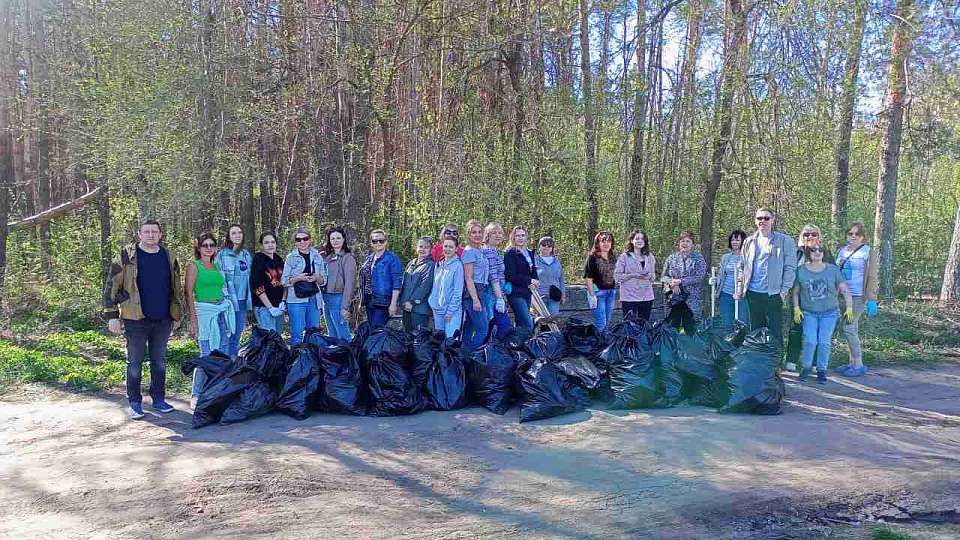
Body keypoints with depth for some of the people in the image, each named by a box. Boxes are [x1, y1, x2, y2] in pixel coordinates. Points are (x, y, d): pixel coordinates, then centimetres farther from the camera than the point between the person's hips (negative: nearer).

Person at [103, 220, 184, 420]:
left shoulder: (169, 257, 9)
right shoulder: (127, 256, -4)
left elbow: (176, 288, 16)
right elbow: (111, 286, -4)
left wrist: (177, 315, 15)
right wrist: (112, 315, -8)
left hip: (163, 320, 4)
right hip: (135, 320, -4)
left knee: (159, 361, 12)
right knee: (135, 362, 4)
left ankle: (158, 399, 22)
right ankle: (135, 403, 14)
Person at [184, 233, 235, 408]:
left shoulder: (217, 266, 17)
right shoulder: (194, 266, -2)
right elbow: (188, 293, -6)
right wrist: (193, 318, -13)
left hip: (223, 312, 6)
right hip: (205, 312, -6)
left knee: (223, 356, 6)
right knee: (207, 357, -10)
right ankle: (196, 396, 2)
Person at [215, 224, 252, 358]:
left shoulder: (247, 255, 11)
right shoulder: (222, 255, -6)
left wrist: (250, 298, 15)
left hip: (243, 300, 5)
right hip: (228, 300, -5)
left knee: (238, 331, 12)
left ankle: (235, 358, 22)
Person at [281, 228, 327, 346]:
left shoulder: (317, 257, 10)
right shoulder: (291, 257, 2)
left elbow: (324, 281, 12)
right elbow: (284, 281, -1)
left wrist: (317, 278, -9)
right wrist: (298, 278, -17)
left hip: (314, 300, 3)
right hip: (296, 300, -3)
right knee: (297, 334, -4)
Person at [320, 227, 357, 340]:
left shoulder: (348, 258, -8)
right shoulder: (327, 257, 13)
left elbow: (349, 284, -13)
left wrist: (345, 307, -18)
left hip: (338, 298, -7)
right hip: (325, 298, 7)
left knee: (343, 335, -6)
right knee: (332, 335, 14)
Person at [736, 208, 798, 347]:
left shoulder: (784, 241, -3)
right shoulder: (749, 242, 11)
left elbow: (790, 268, -4)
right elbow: (743, 267, 16)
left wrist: (784, 290, -10)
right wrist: (739, 287, 7)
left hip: (773, 294, -4)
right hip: (753, 294, 4)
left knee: (775, 333, -1)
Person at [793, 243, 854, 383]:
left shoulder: (832, 270, 0)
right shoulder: (801, 271, 0)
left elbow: (844, 290, 2)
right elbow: (796, 292, 9)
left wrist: (849, 307, -5)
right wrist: (796, 309, -1)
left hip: (829, 313, 0)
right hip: (809, 313, 0)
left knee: (824, 342, -6)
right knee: (810, 341, -12)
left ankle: (821, 371, 8)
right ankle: (805, 367, 8)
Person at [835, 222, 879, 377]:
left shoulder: (868, 252, -3)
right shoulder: (841, 251, 14)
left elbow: (872, 277, -8)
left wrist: (872, 300, -14)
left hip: (858, 296, -6)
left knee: (848, 328, -11)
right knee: (852, 330, 9)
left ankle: (858, 365, -4)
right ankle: (852, 363, 15)